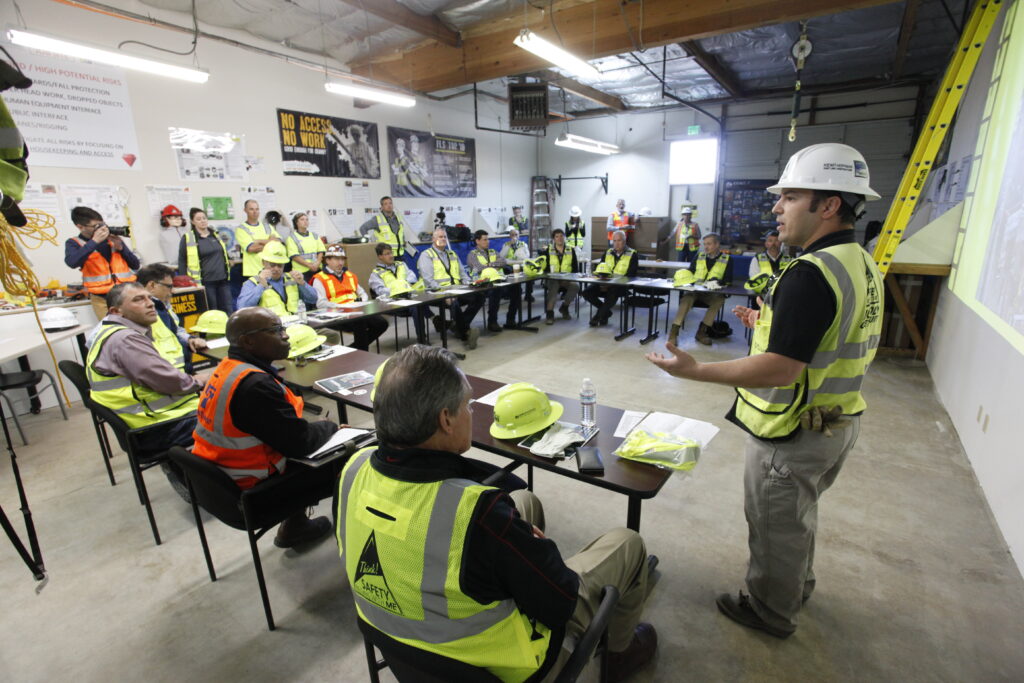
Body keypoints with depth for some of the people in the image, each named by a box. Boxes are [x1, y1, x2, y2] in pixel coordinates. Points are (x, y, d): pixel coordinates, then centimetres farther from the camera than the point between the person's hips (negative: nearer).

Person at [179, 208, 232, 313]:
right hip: (205, 282, -4)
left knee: (228, 310, 5)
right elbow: (182, 262, -1)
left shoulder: (215, 234, 12)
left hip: (222, 280, 5)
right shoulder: (187, 238, -3)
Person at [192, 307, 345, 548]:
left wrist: (318, 427, 1)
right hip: (252, 492, -9)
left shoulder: (228, 367, 0)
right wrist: (329, 427, -6)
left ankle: (294, 523, 28)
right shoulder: (255, 385, -30)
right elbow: (300, 443, -25)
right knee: (346, 459, 0)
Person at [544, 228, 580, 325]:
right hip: (553, 279, -2)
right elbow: (544, 267, 5)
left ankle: (564, 308, -4)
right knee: (553, 287, -35)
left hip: (567, 279, 2)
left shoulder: (571, 250, 10)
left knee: (575, 286, -28)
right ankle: (550, 314, -32)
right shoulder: (548, 250, 7)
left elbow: (576, 268, 10)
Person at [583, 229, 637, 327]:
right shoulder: (608, 253, 16)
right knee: (587, 292, -16)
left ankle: (598, 316, -15)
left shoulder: (632, 254, 0)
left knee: (612, 293, -38)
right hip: (605, 283, 5)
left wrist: (610, 284, -19)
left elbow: (631, 275, -9)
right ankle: (606, 311, 5)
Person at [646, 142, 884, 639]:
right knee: (798, 514, 30)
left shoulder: (810, 275, -28)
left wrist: (694, 371, -27)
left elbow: (780, 370, -31)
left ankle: (770, 611, 37)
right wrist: (770, 325, 16)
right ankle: (797, 585, 53)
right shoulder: (862, 264, 4)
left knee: (776, 526, 14)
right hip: (836, 423, 9)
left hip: (794, 435, -9)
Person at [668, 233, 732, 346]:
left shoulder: (726, 259, 6)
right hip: (694, 290, 1)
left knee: (719, 300, -33)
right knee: (687, 298, -32)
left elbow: (728, 281, 2)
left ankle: (701, 331, -23)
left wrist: (717, 282, -19)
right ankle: (674, 331, -35)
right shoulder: (699, 257, 14)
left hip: (712, 293, -1)